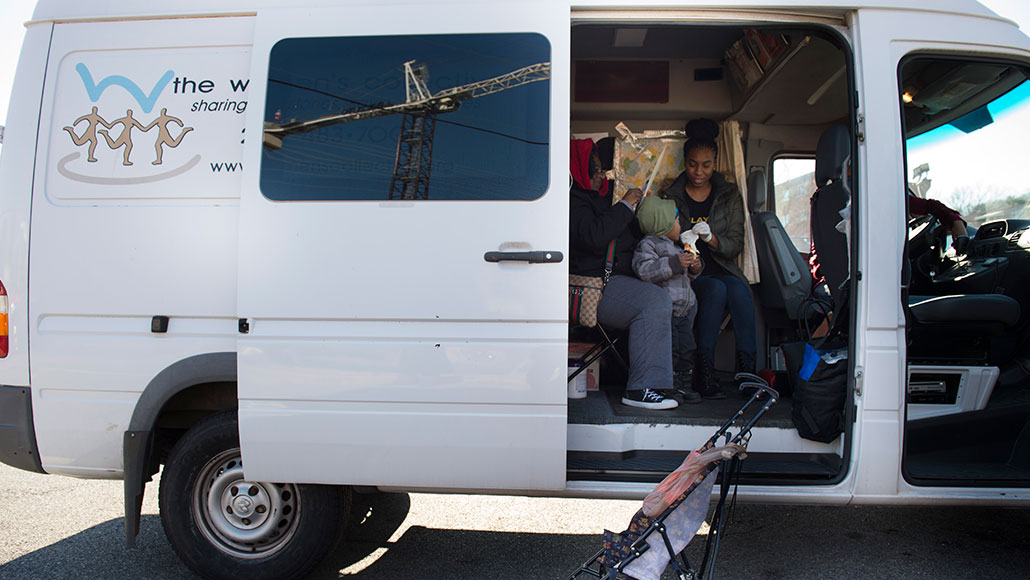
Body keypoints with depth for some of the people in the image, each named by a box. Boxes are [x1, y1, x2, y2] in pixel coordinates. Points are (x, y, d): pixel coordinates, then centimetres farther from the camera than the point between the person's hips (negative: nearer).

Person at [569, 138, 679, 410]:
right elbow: (593, 235, -25)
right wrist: (625, 205, -14)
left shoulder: (599, 198, 25)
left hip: (616, 280, 10)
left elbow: (630, 236, 32)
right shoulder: (573, 202, -7)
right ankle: (642, 388, -26)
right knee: (655, 300, -28)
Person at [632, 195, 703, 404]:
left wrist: (694, 267, 11)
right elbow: (644, 269, -25)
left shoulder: (675, 247, 22)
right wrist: (674, 263, -27)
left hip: (684, 309, 9)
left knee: (687, 348, 12)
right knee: (669, 350, -9)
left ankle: (684, 385, 23)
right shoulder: (647, 244, -9)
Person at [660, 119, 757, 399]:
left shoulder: (730, 195, 10)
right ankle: (703, 372, -32)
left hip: (721, 268, 2)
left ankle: (747, 370, -29)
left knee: (740, 291, -31)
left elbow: (736, 243, 3)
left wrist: (713, 239, -20)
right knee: (716, 289, -33)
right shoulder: (670, 197, 4)